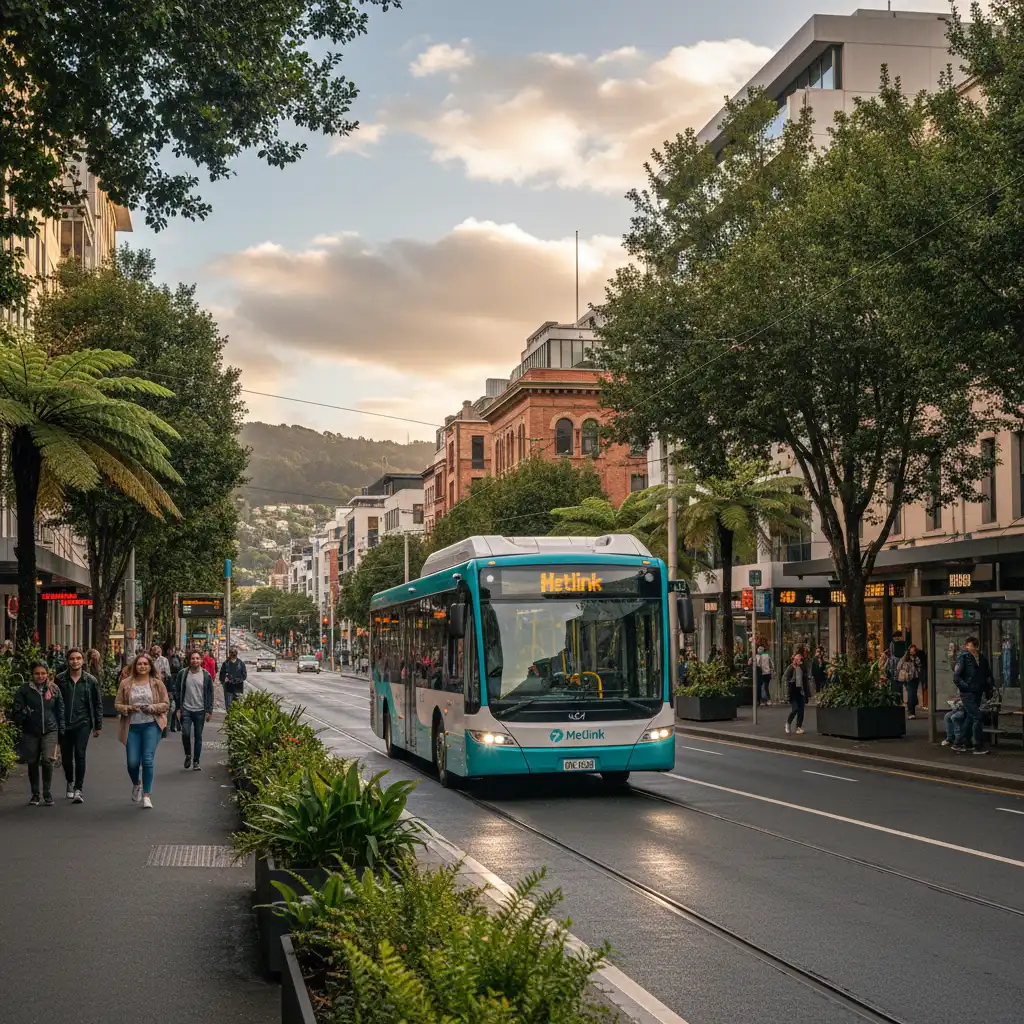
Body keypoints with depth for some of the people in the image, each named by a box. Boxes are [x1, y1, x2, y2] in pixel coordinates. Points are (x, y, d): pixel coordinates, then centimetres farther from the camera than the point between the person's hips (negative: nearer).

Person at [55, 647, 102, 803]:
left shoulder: (91, 680, 1)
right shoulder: (60, 679, 0)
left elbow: (98, 704, 6)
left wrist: (98, 725, 5)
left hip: (82, 723, -1)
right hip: (64, 724, 1)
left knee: (80, 755, -13)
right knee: (66, 757, 9)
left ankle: (78, 789, -9)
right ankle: (70, 783, 34)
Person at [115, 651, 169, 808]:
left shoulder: (157, 683, 3)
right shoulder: (126, 683, 5)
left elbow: (165, 704, 3)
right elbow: (117, 705, 6)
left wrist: (150, 708, -13)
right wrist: (129, 708, -12)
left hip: (151, 726, -1)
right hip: (132, 726, 1)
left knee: (148, 760, -8)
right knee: (132, 762, 1)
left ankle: (147, 795, 2)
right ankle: (136, 783, 35)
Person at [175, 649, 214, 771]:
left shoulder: (206, 675, 0)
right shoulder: (183, 673, 0)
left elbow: (210, 694, 4)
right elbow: (178, 691, 4)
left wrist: (209, 711, -1)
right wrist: (178, 708, -1)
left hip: (200, 711, 1)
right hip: (186, 710, 0)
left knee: (198, 737, 5)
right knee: (185, 734, -13)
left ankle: (196, 762, 16)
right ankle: (188, 755, 13)